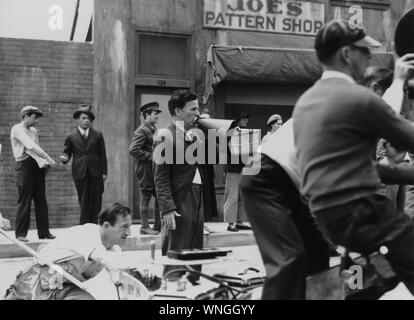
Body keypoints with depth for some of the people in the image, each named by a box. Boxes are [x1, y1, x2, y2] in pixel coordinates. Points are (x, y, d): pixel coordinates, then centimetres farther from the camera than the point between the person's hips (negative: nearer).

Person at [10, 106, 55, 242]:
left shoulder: (33, 131, 17)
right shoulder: (17, 129, -8)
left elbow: (35, 148, 12)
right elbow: (30, 146, -19)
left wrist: (43, 162, -7)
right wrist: (48, 158, -22)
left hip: (37, 167, 7)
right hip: (24, 166, -7)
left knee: (41, 200, 6)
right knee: (24, 201, -4)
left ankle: (43, 232, 12)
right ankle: (21, 233, 5)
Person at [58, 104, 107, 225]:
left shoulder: (98, 135, 8)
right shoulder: (71, 136, 6)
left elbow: (103, 155, 7)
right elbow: (67, 152, 11)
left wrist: (104, 172, 2)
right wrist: (65, 157, -13)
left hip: (96, 173, 1)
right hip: (80, 173, -1)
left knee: (96, 201, 1)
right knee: (83, 202, 0)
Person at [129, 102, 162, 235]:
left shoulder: (153, 129, 16)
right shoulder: (142, 130, -13)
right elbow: (133, 149, -22)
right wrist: (150, 157, -18)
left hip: (155, 168, 9)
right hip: (145, 168, -9)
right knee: (146, 197, -2)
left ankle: (158, 225, 18)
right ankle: (144, 227, 6)